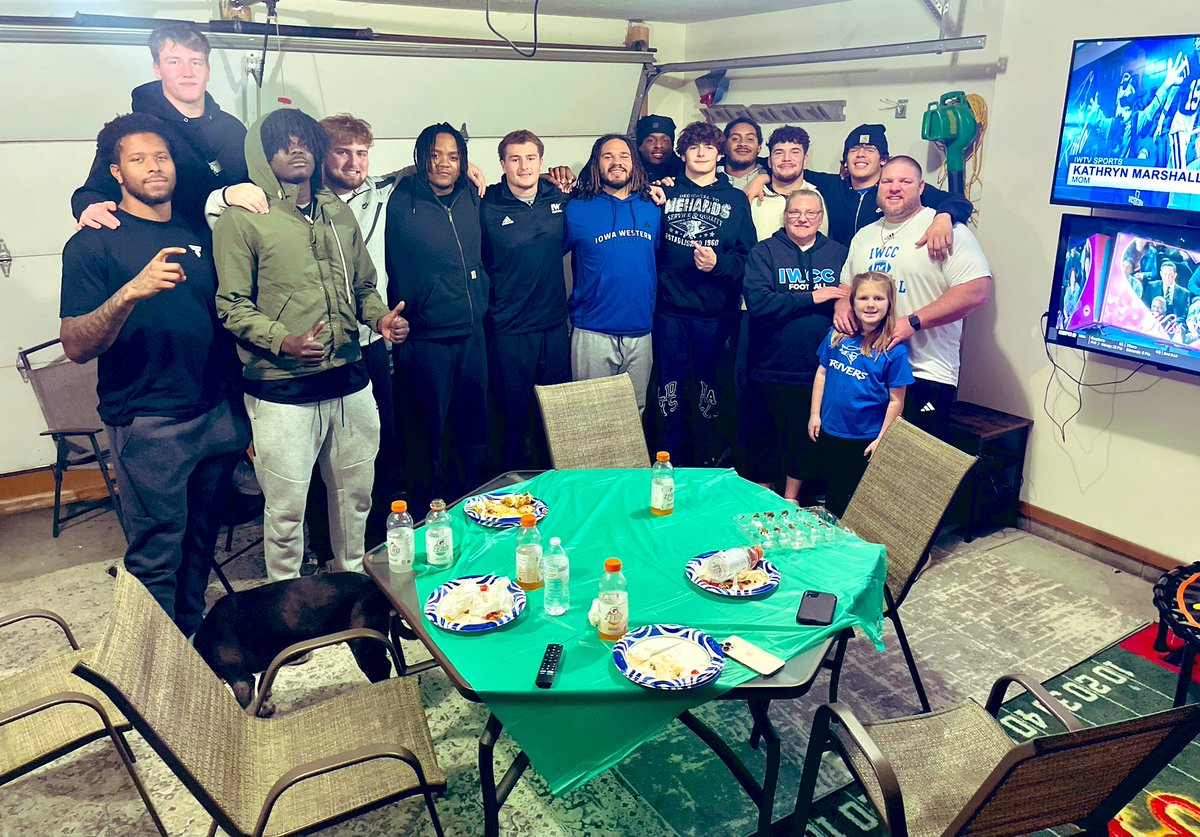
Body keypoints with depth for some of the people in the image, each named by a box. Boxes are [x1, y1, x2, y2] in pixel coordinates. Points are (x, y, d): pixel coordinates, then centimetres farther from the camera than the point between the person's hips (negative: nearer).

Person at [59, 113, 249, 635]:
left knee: (201, 540, 16)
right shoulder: (94, 244, -4)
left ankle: (194, 635, 33)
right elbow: (76, 346, -12)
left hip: (216, 413, 5)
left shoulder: (198, 235, 11)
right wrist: (130, 292, -28)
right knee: (156, 555, 2)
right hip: (148, 424, -5)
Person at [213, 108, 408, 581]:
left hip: (349, 381, 5)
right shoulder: (242, 219, -4)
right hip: (282, 392, -5)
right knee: (287, 507, 4)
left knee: (356, 494, 16)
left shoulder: (338, 213, 14)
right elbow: (233, 306, -7)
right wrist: (285, 341, -22)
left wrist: (381, 317, 0)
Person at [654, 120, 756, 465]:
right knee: (670, 388, 6)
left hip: (716, 310, 0)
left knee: (711, 390, 6)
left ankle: (709, 464, 19)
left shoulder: (736, 200, 9)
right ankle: (669, 464, 18)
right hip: (670, 307, 1)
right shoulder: (665, 193, 11)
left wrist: (718, 264, -14)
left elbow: (747, 257, 3)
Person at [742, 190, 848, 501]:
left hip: (820, 369, 3)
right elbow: (757, 303, -16)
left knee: (806, 438, 14)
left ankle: (791, 500, 33)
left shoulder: (838, 253, 9)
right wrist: (811, 298, -16)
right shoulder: (764, 251, -1)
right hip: (771, 368, -2)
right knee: (764, 440, 9)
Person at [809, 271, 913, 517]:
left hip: (867, 439, -4)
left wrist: (881, 439, -12)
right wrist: (815, 414, 5)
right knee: (833, 496, 21)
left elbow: (896, 400, -12)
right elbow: (822, 373, 6)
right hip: (831, 432, 4)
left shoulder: (894, 349, -15)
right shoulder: (837, 335, -4)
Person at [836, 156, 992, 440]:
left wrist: (913, 322, -21)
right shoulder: (864, 236, 17)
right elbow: (846, 284, 27)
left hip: (925, 375, -6)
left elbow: (977, 289, -15)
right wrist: (842, 305, 2)